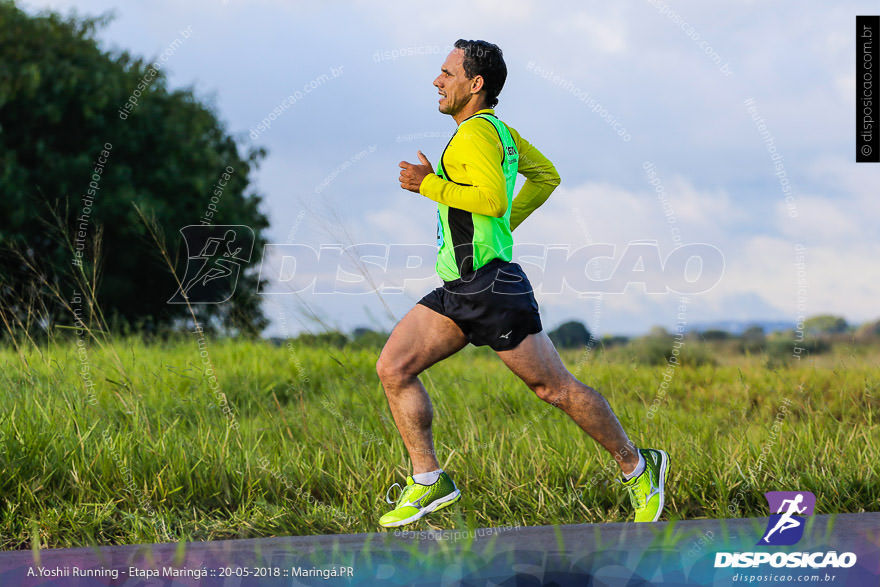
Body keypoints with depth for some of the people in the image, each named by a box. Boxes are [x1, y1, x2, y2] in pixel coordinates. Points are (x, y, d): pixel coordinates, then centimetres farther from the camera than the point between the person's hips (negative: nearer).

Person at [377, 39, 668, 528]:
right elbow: (547, 177, 28)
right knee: (394, 368, -2)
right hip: (457, 291, 10)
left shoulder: (477, 131, -13)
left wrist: (429, 184, -18)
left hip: (492, 286, -10)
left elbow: (493, 197, -28)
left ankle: (637, 466, 14)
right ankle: (429, 481, 2)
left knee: (554, 387, -1)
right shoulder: (500, 130, 15)